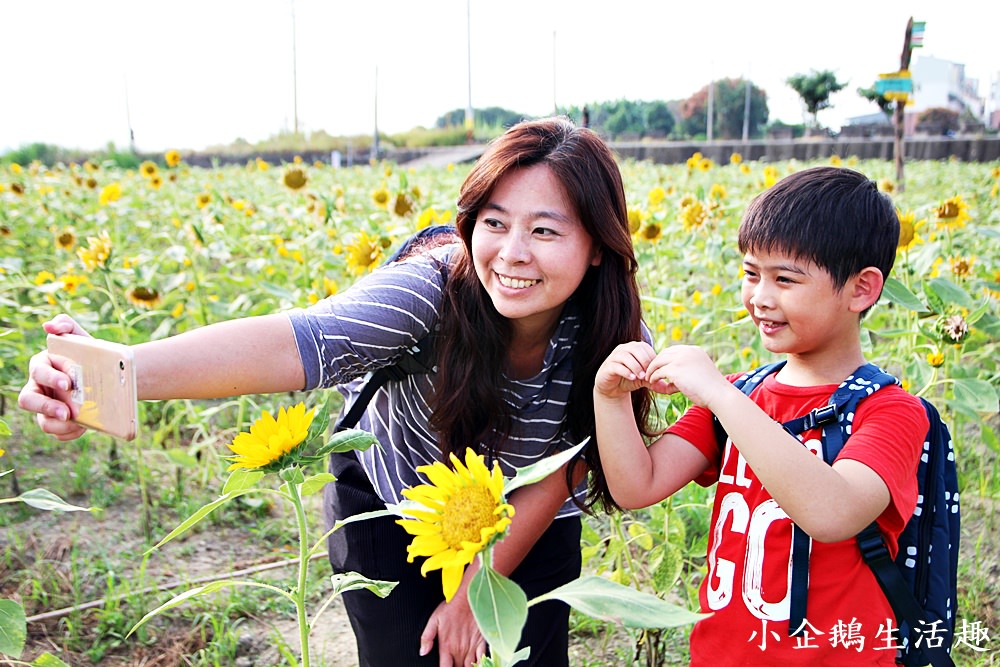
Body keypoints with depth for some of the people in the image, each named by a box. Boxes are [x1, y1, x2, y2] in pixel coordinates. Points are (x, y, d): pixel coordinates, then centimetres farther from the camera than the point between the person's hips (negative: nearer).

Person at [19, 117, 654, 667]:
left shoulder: (612, 342, -23)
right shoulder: (432, 288, -33)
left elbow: (559, 473, -14)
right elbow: (296, 340, -50)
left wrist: (477, 592, -13)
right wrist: (117, 372, -65)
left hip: (525, 531, 3)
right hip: (387, 503, -2)